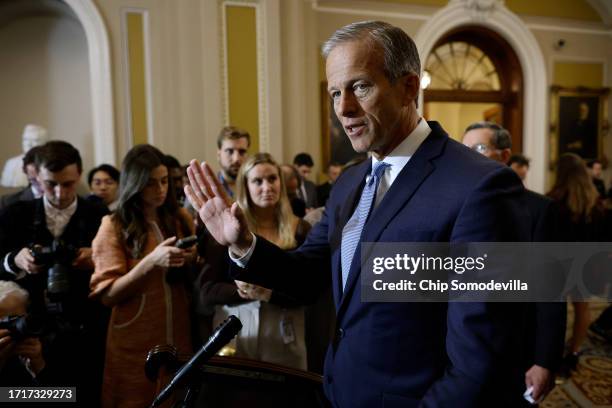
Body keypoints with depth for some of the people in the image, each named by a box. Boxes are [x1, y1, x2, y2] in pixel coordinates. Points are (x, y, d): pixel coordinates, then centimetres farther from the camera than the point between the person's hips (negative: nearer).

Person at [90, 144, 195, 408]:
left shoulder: (181, 219, 5)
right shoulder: (114, 227, -5)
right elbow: (108, 295, -11)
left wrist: (191, 262, -10)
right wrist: (151, 261, -24)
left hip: (181, 337, 3)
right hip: (135, 344, -3)